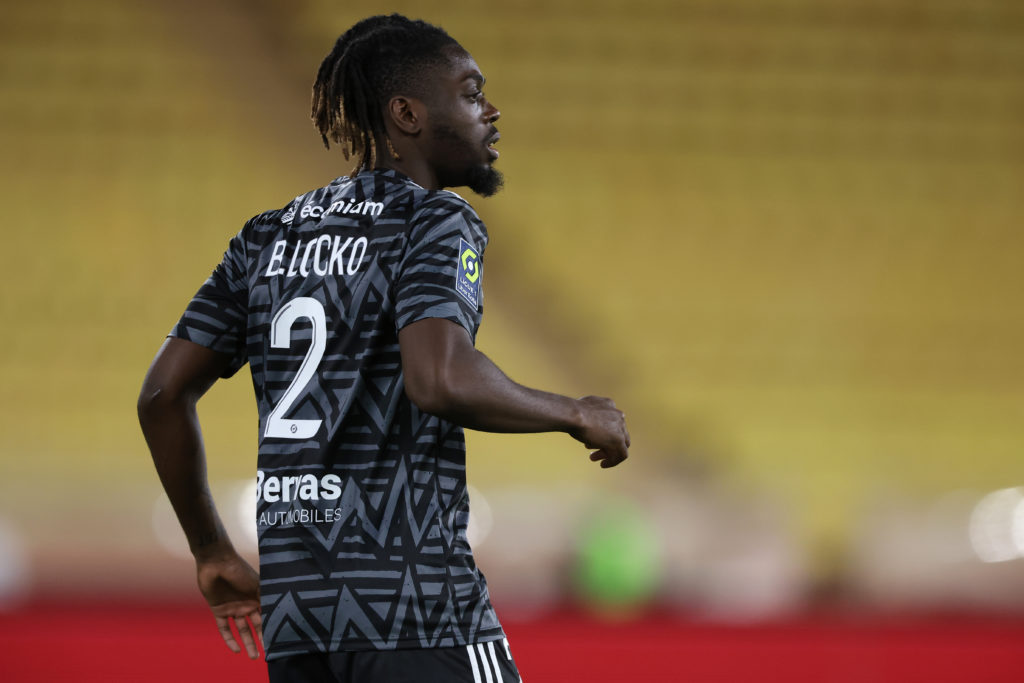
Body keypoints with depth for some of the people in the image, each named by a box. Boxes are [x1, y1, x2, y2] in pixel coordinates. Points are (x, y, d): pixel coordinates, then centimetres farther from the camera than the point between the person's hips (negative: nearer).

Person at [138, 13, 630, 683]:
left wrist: (213, 551, 23)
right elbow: (442, 378, -23)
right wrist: (577, 416, -8)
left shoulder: (268, 237, 17)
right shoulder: (434, 222, -4)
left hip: (290, 603, 7)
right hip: (414, 596, -7)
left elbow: (164, 393, 14)